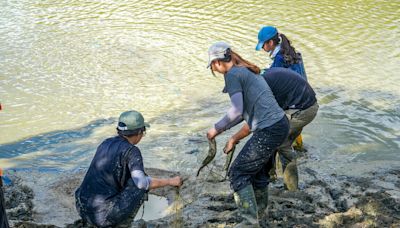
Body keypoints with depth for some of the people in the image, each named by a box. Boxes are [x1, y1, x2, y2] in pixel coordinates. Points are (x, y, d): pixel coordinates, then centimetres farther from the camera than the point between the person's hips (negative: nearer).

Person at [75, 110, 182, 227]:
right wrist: (170, 181, -5)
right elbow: (142, 183, -20)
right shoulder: (132, 150, -8)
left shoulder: (105, 143, 14)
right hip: (104, 213, -8)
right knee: (142, 185, 4)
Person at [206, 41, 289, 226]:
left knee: (238, 174, 0)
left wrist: (217, 129, -5)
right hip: (281, 125, 9)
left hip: (268, 131, -9)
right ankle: (259, 215, 36)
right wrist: (229, 133, 26)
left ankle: (250, 222, 2)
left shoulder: (232, 75, -8)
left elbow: (237, 111, -18)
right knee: (258, 171, 23)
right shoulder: (247, 71, 20)